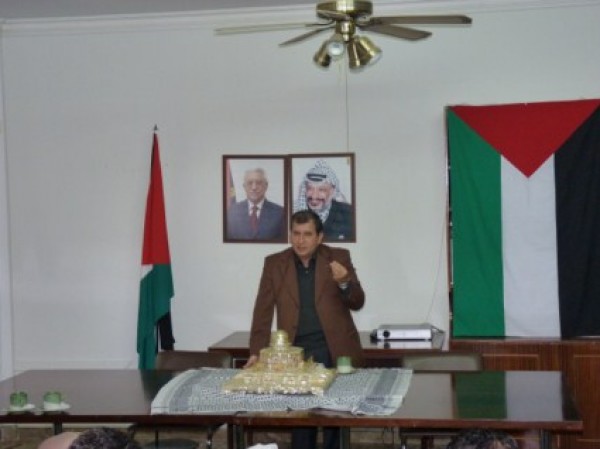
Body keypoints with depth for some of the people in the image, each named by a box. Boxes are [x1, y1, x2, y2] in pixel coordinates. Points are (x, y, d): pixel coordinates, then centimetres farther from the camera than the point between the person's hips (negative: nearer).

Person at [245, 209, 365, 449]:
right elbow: (263, 311, 3)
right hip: (296, 351, 1)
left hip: (334, 350, 0)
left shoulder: (339, 257, 2)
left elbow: (357, 303, -1)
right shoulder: (274, 263, 4)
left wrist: (344, 283, -21)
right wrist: (256, 352, -4)